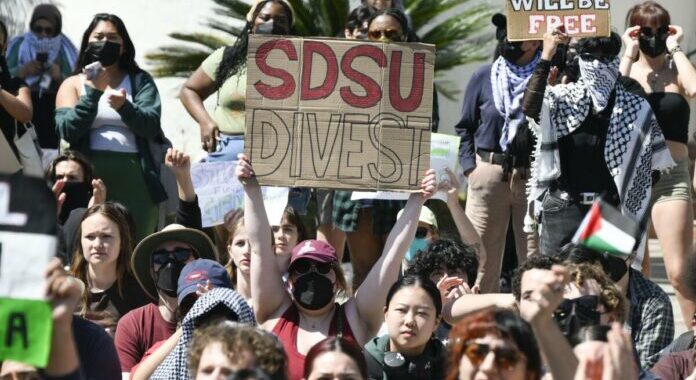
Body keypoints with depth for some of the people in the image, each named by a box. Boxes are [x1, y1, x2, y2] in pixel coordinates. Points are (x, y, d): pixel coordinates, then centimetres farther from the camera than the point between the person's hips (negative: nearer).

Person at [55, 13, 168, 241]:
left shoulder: (140, 81, 14)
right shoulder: (73, 84, 14)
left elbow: (150, 126, 0)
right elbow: (68, 131, 0)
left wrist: (124, 107, -20)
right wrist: (93, 91, -10)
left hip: (135, 177, 0)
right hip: (89, 176, 0)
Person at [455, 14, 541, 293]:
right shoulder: (484, 77, 5)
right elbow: (465, 127, 11)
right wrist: (469, 167, 3)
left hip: (534, 175, -1)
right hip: (489, 173, 1)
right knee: (482, 257, 5)